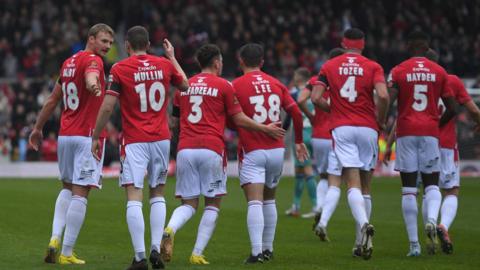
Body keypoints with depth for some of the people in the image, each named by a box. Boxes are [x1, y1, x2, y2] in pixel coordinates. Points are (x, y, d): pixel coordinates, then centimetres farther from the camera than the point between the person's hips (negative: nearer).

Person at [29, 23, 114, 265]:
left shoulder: (69, 62, 16)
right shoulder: (92, 60, -7)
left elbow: (52, 100, 23)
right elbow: (90, 76, -33)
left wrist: (38, 128, 31)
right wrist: (93, 85, -55)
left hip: (65, 135, 8)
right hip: (88, 136, -8)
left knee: (67, 188, 20)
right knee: (80, 193, -5)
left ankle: (55, 239, 2)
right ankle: (66, 253, -7)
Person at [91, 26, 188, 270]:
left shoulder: (119, 69, -5)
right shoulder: (165, 65, 4)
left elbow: (107, 107, -8)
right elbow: (185, 85, 23)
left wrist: (95, 138, 2)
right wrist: (172, 57, 34)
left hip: (134, 141, -3)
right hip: (161, 139, 3)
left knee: (134, 197, -6)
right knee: (157, 195, 16)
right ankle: (156, 248, 4)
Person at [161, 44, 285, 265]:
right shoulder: (224, 86, 2)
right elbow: (238, 119, 2)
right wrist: (265, 129, 11)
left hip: (185, 149, 4)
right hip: (211, 149, -4)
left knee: (188, 204, 8)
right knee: (212, 204, 8)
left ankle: (169, 229, -24)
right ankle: (197, 254, -1)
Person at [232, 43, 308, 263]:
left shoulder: (237, 85, -5)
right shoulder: (276, 84, 8)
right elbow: (296, 113, 7)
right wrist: (299, 141, 18)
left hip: (252, 152, -4)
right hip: (276, 150, 5)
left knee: (254, 202, -12)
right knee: (269, 200, 19)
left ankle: (256, 251, -24)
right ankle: (268, 249, 24)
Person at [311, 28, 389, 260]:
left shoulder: (329, 66, 7)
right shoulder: (373, 67, 3)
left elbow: (316, 97, -1)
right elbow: (383, 95, -13)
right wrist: (381, 120, 3)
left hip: (341, 128, 0)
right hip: (367, 128, 0)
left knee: (353, 185, -8)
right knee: (364, 186, 10)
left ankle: (364, 224, -35)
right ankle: (362, 243, 10)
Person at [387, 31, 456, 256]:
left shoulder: (398, 71, 0)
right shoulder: (439, 72, 6)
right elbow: (451, 109, 6)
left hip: (406, 132, -1)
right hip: (430, 132, 1)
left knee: (408, 189, 2)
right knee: (432, 184, 10)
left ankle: (414, 244, -1)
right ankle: (432, 220, -23)